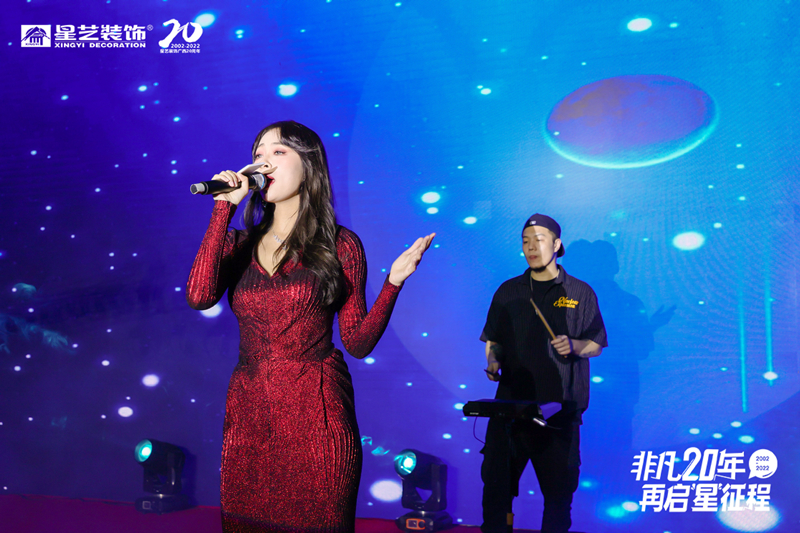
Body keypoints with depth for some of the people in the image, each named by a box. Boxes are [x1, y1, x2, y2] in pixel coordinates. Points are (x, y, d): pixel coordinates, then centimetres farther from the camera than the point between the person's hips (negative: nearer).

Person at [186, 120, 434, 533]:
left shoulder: (339, 245, 1)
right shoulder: (239, 245, 9)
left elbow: (358, 342, 0)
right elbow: (198, 296, -12)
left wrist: (393, 282, -13)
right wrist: (224, 207, -8)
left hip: (315, 418, -3)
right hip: (249, 417, 3)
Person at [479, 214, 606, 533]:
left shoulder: (580, 292, 5)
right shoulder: (508, 291, 10)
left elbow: (596, 346, 5)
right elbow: (493, 340, 15)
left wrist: (573, 346, -15)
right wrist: (493, 360, -5)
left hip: (560, 408, -1)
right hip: (511, 403, 2)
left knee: (559, 488, 5)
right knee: (496, 483, -1)